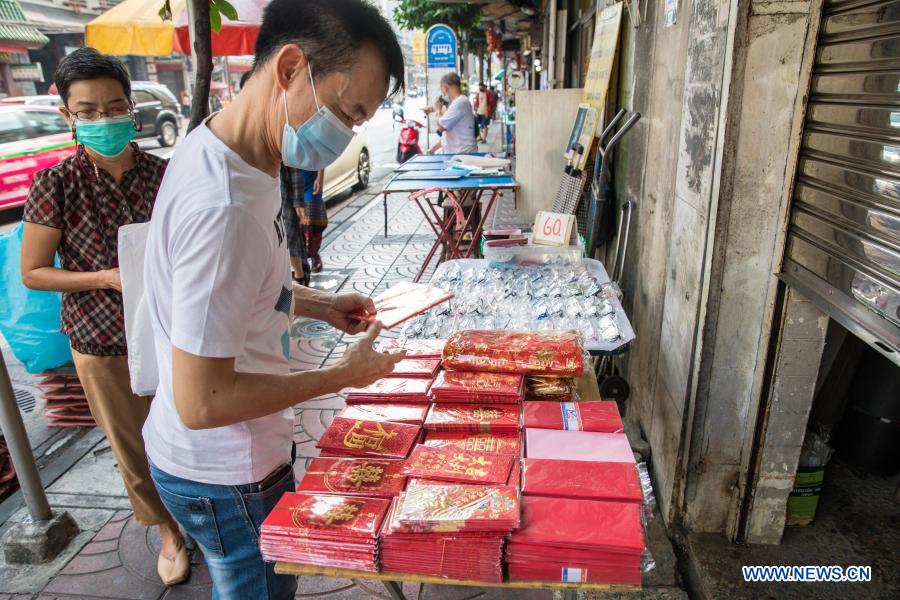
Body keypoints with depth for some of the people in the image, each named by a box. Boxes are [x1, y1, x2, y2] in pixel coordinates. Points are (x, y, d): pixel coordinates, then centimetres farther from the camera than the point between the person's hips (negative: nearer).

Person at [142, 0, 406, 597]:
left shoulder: (220, 150, -3)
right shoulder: (224, 207, -35)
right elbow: (201, 402, -29)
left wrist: (319, 305, 2)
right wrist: (341, 376, -19)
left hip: (240, 453, 8)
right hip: (225, 478, -8)